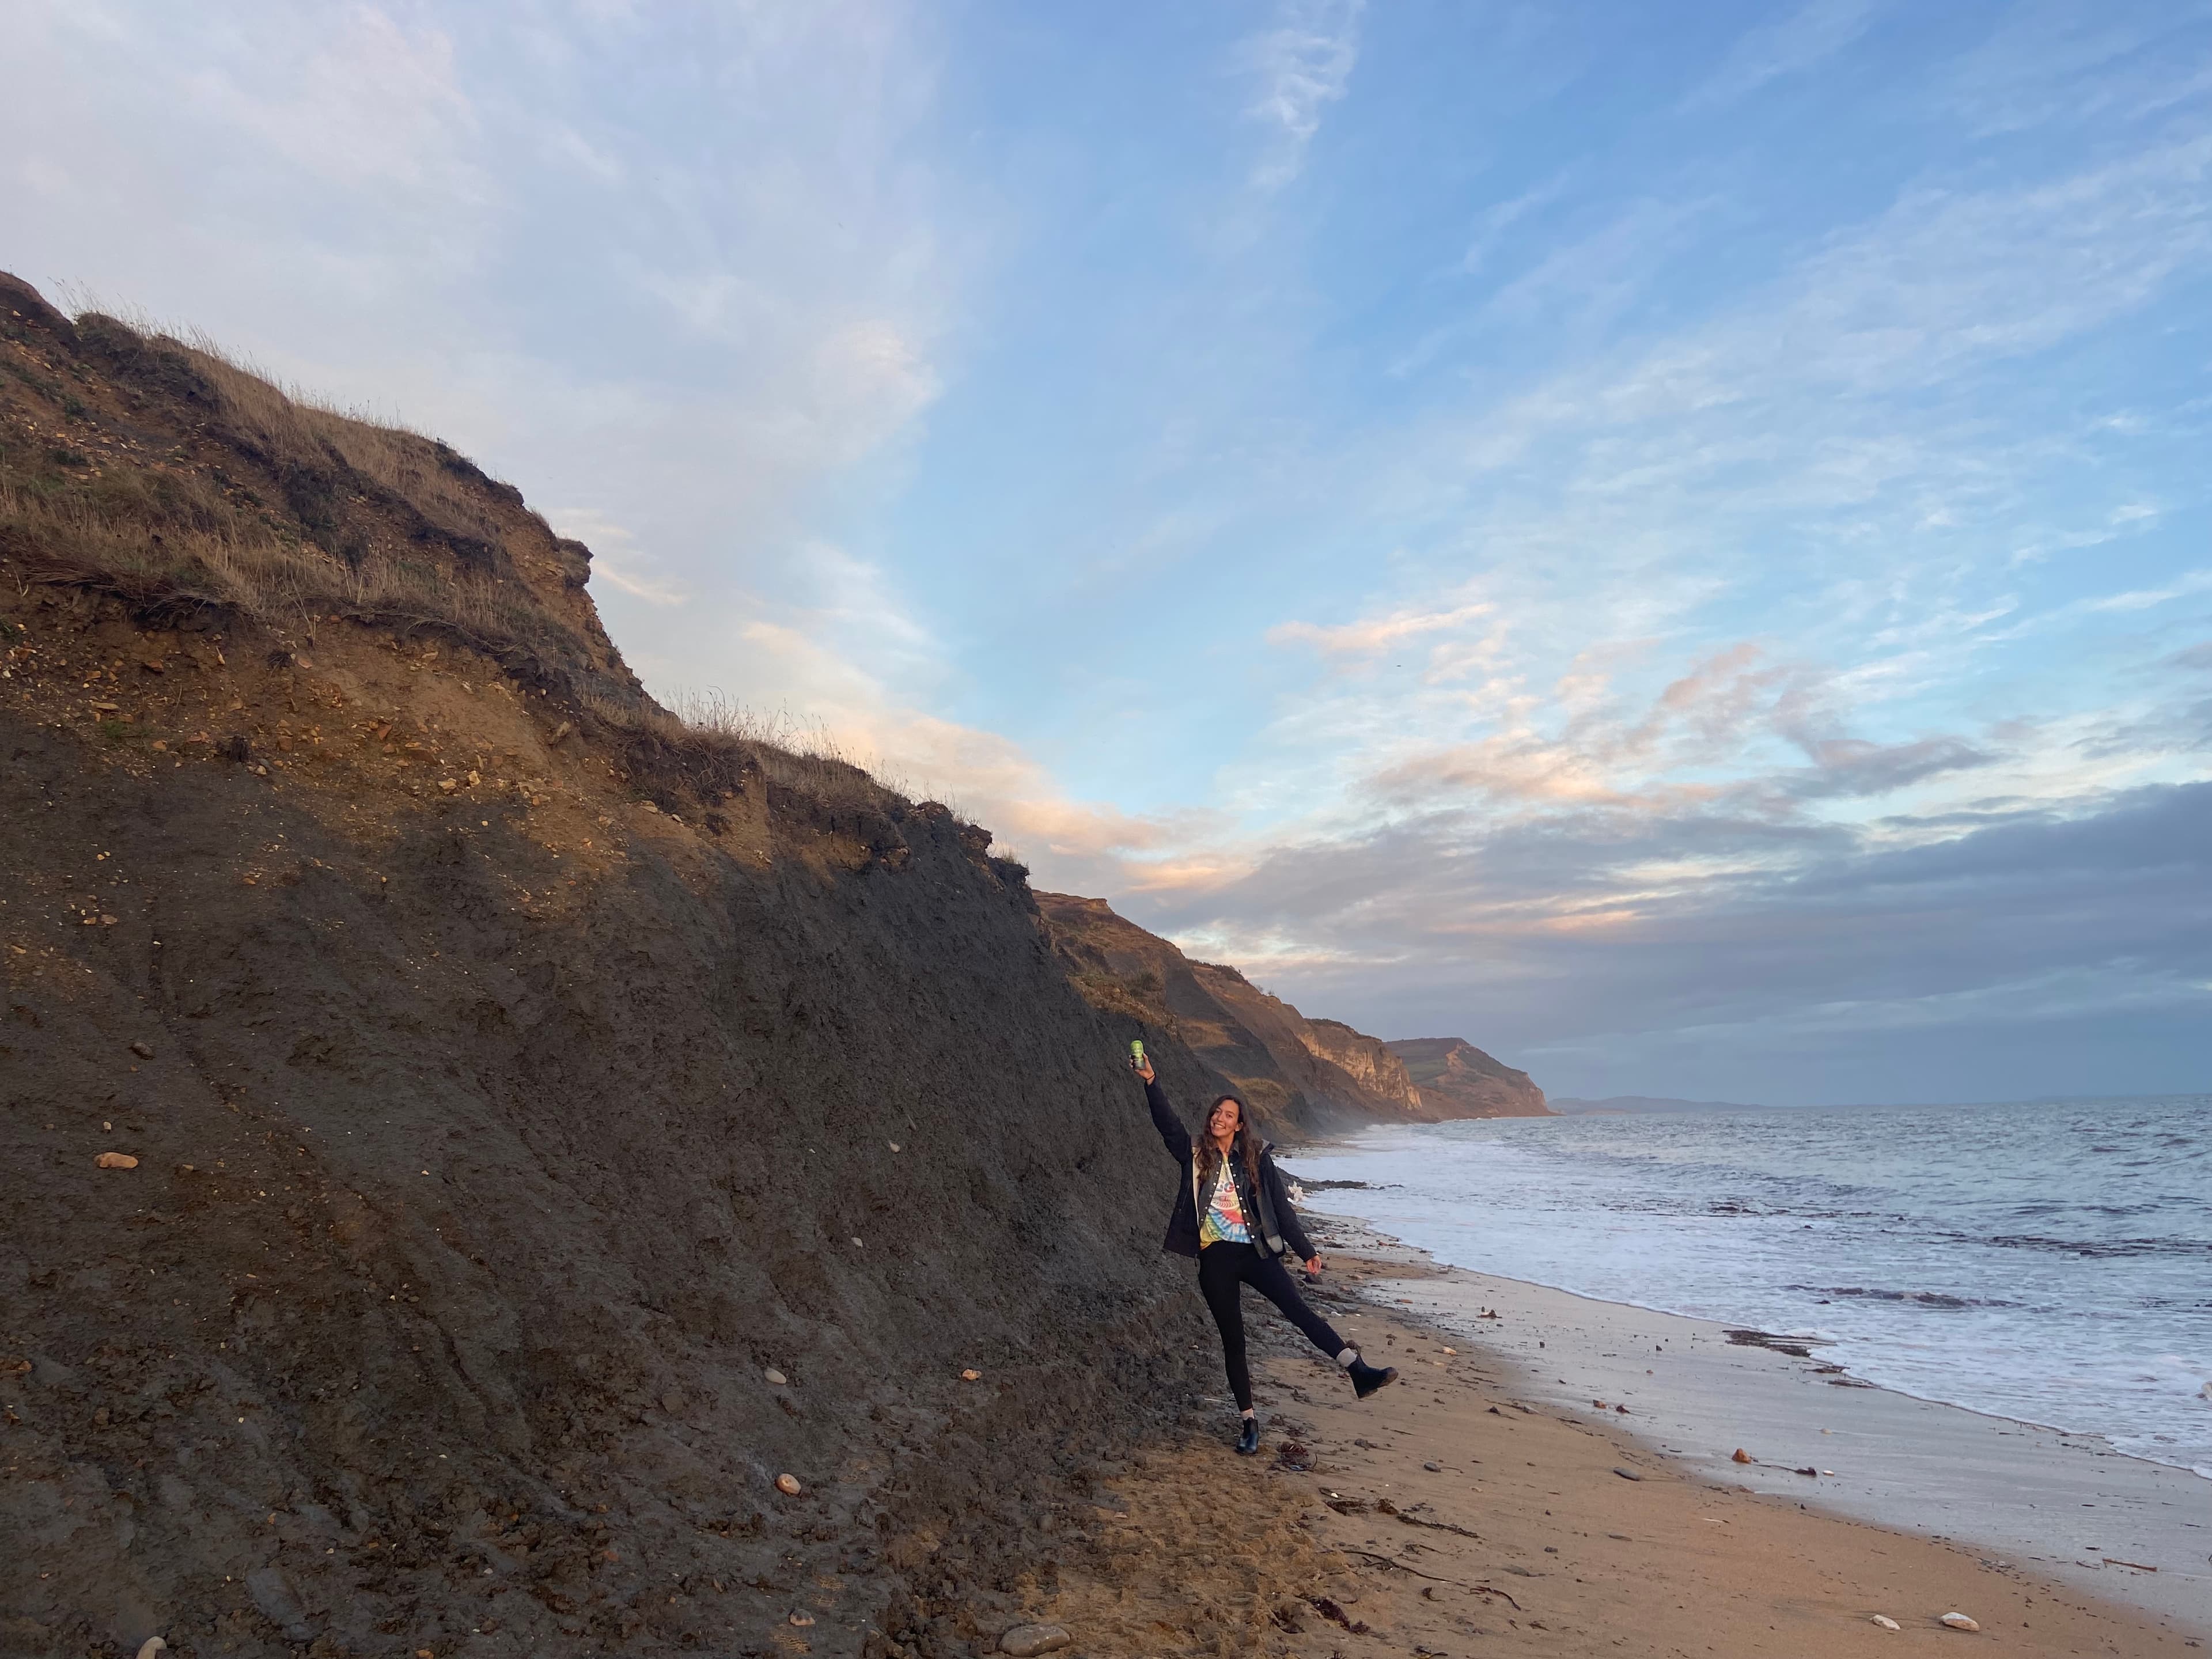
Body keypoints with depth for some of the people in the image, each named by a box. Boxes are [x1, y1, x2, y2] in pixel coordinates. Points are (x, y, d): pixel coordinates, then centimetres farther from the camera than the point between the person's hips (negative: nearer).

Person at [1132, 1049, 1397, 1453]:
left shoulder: (1256, 1158, 3)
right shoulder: (1194, 1154, 3)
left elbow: (1280, 1208, 5)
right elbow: (1167, 1123, -11)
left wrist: (1307, 1250, 1)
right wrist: (1150, 1082, -24)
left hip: (1256, 1252, 0)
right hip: (1215, 1258, 1)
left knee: (1299, 1310, -15)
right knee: (1233, 1340, 6)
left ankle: (1360, 1373, -17)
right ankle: (1248, 1422, 17)